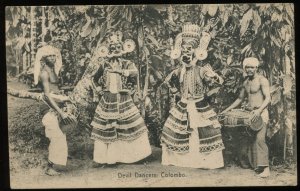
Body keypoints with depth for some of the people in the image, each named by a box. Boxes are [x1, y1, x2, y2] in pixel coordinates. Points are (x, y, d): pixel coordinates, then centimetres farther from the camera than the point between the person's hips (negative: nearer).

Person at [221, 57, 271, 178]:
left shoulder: (262, 80, -6)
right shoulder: (246, 83, 16)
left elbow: (268, 98, -16)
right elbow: (240, 99, 26)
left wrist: (259, 110, -30)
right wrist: (227, 110, 22)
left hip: (260, 113, -7)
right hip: (248, 113, 7)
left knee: (259, 138, -19)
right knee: (250, 139, 2)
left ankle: (265, 168, -19)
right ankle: (254, 166, 8)